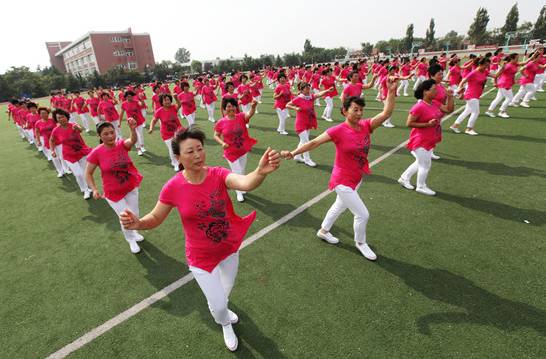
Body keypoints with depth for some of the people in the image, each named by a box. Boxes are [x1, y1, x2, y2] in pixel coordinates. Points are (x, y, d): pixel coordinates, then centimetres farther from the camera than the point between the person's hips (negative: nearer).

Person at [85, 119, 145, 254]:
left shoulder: (122, 144, -15)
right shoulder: (96, 153, -18)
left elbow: (133, 140, -38)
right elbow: (88, 174, -9)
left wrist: (133, 129, -59)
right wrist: (94, 189, -23)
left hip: (132, 186, 2)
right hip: (113, 192, -2)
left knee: (134, 214, 18)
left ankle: (133, 231, 52)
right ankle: (131, 240, 33)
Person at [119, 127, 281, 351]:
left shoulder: (218, 175, -20)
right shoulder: (173, 187, -21)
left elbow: (246, 183, -41)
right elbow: (155, 218, -7)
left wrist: (261, 172, -64)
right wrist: (137, 223, -30)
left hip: (229, 248, 2)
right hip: (201, 257, -2)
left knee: (225, 293, 28)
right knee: (219, 305, 9)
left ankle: (216, 306, 68)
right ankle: (225, 325, 49)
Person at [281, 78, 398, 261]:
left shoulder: (366, 126, -5)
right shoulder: (338, 131, -21)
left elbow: (386, 113, -12)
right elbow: (314, 142, -20)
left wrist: (392, 91, -22)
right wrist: (293, 153, -28)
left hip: (357, 178, 7)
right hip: (343, 181, -7)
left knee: (339, 206, 26)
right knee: (363, 214, -1)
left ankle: (323, 231, 50)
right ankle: (361, 243, 29)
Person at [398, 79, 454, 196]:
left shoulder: (435, 103, 6)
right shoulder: (419, 107, -21)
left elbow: (449, 110, 10)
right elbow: (409, 123, -22)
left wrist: (450, 97, -2)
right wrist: (428, 124, -24)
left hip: (430, 141, 9)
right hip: (421, 141, -9)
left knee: (421, 163, 19)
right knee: (425, 164, 3)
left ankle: (404, 178, 33)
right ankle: (421, 187, 22)